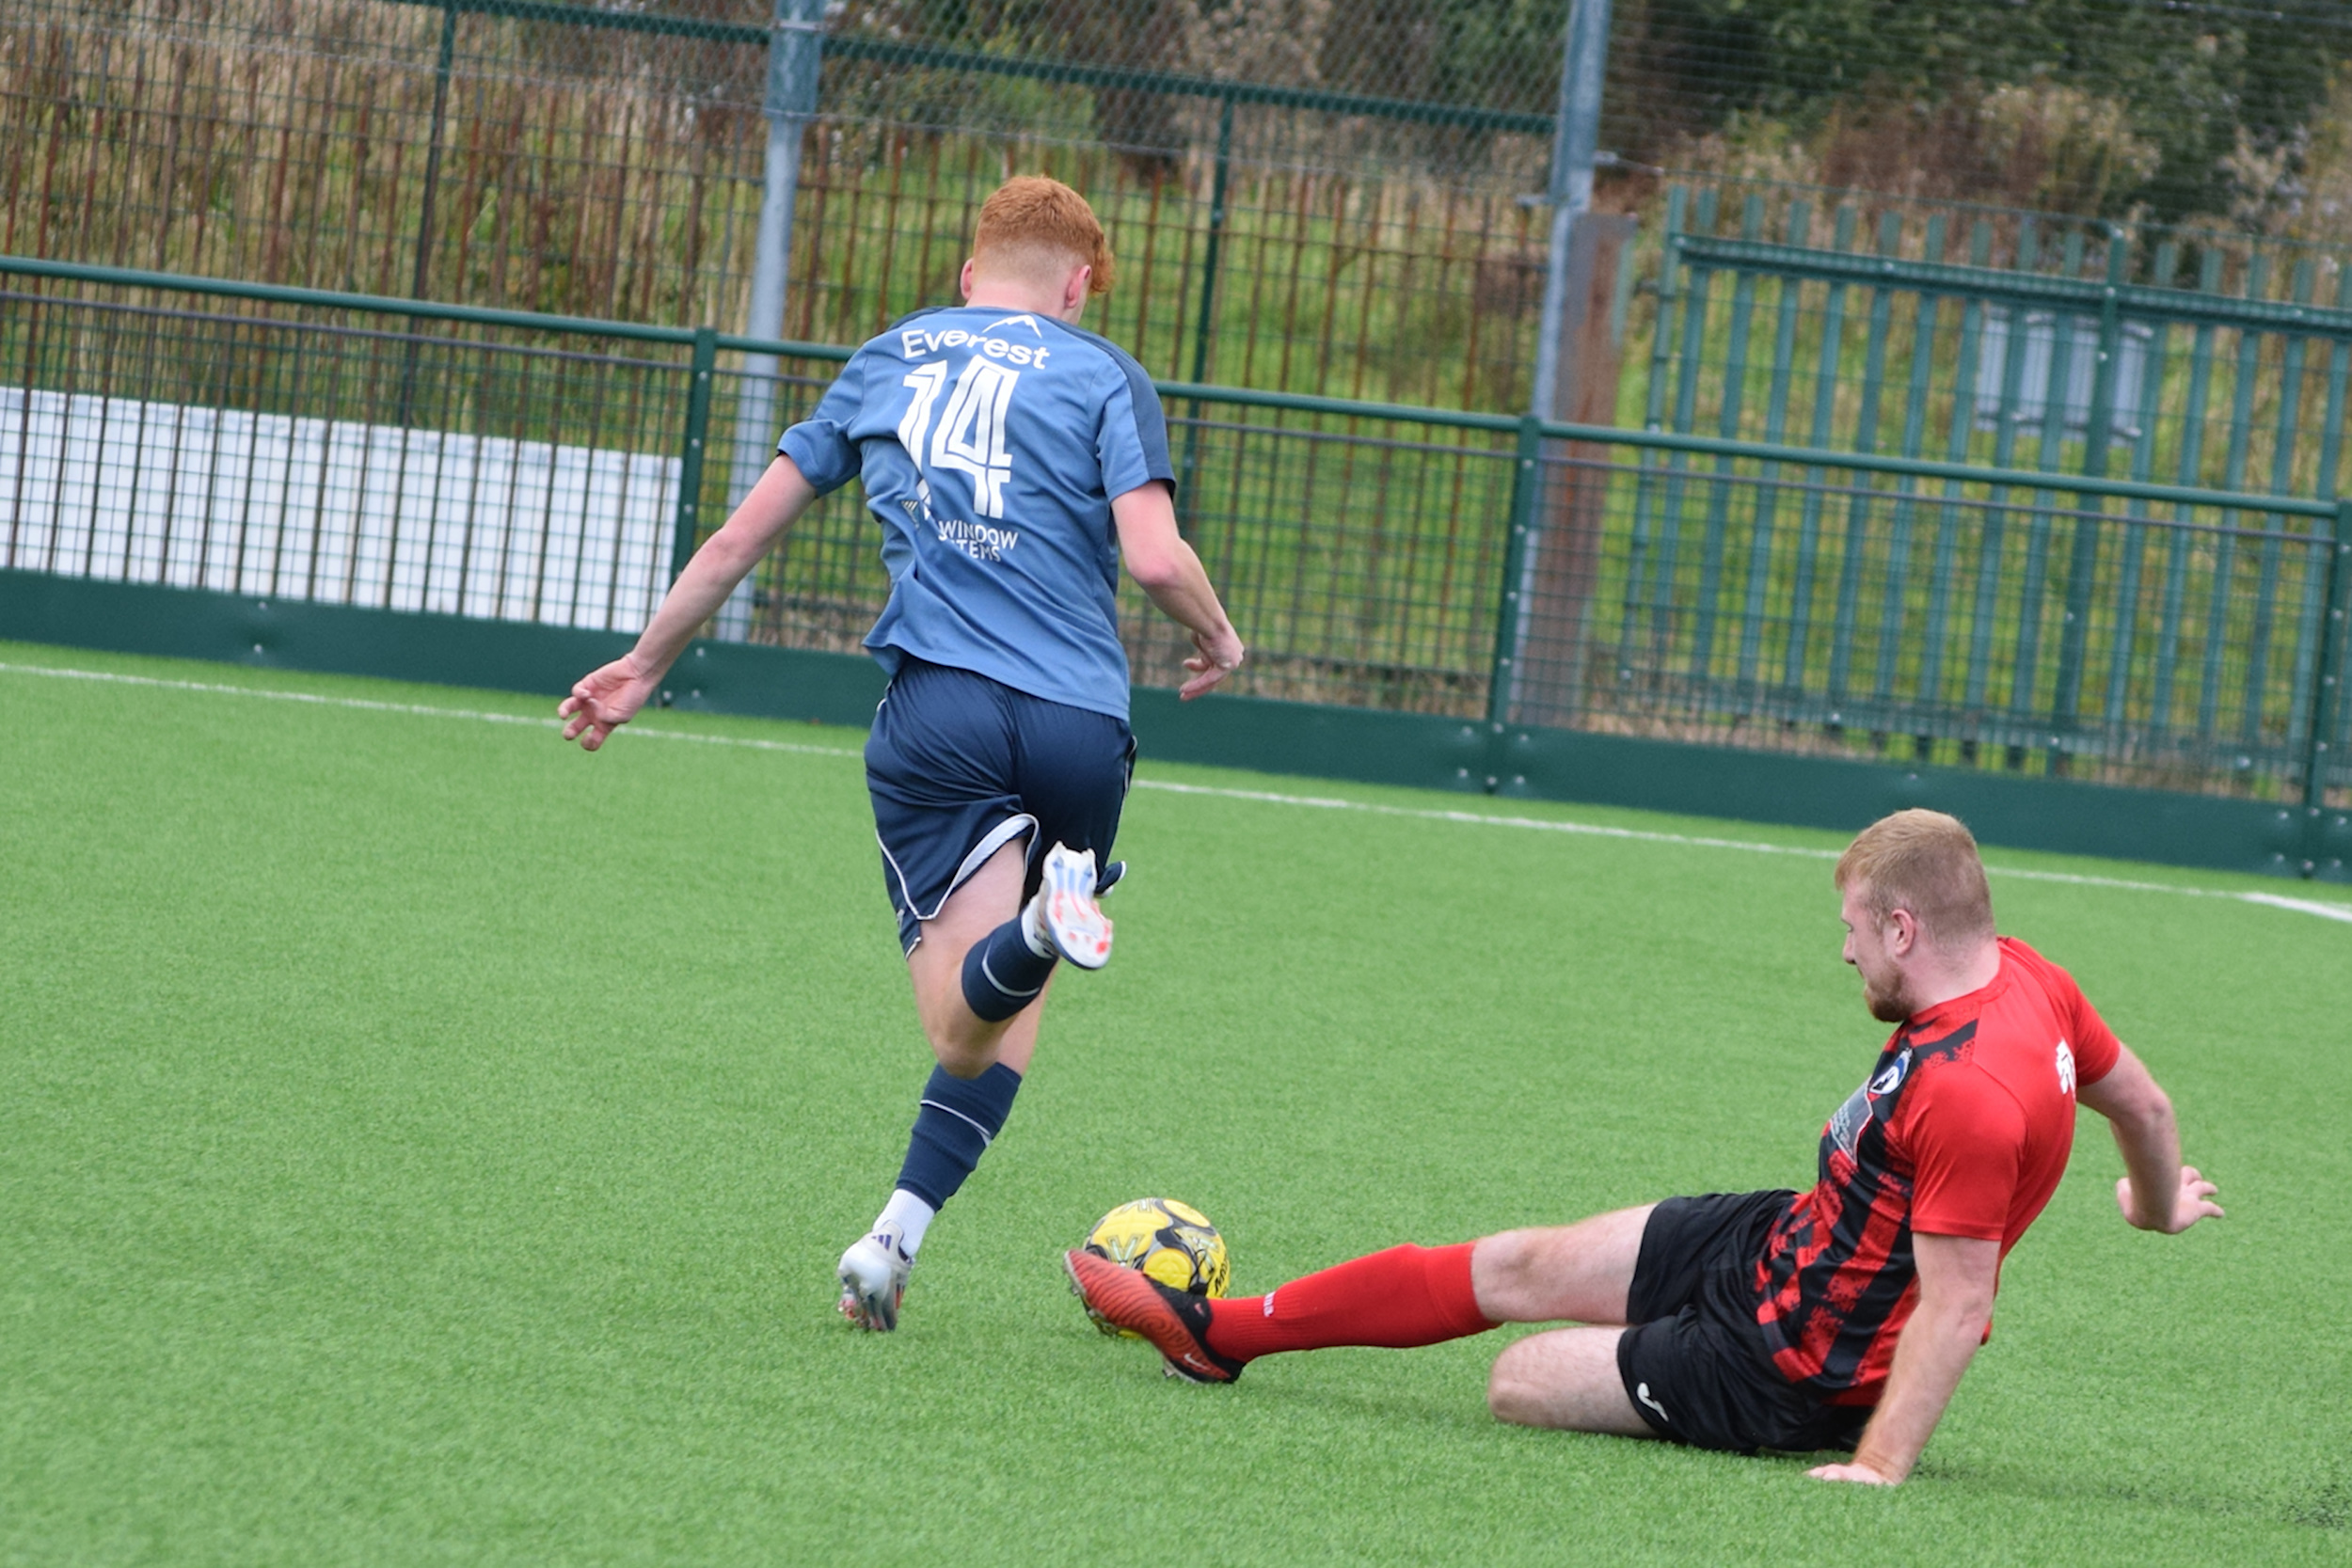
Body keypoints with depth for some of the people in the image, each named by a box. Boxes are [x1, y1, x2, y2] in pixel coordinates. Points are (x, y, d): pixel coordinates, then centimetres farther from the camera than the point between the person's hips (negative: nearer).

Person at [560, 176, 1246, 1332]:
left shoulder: (886, 359, 21)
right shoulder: (1102, 377, 11)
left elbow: (745, 531, 22)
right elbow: (1154, 556, -4)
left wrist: (643, 667, 33)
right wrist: (1217, 640, 17)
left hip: (938, 704, 1)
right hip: (1082, 723, -1)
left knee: (964, 1023, -12)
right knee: (1007, 1021, 15)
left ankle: (1038, 927, -44)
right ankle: (896, 1238, 3)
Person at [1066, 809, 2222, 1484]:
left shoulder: (1966, 1092, -38)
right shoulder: (2020, 976, -7)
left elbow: (1956, 1304, -35)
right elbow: (2138, 1097, 12)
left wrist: (1880, 1464, -34)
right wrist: (2159, 1199, 34)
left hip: (1784, 1371, -10)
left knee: (1520, 1381, 5)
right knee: (1522, 1266, 15)